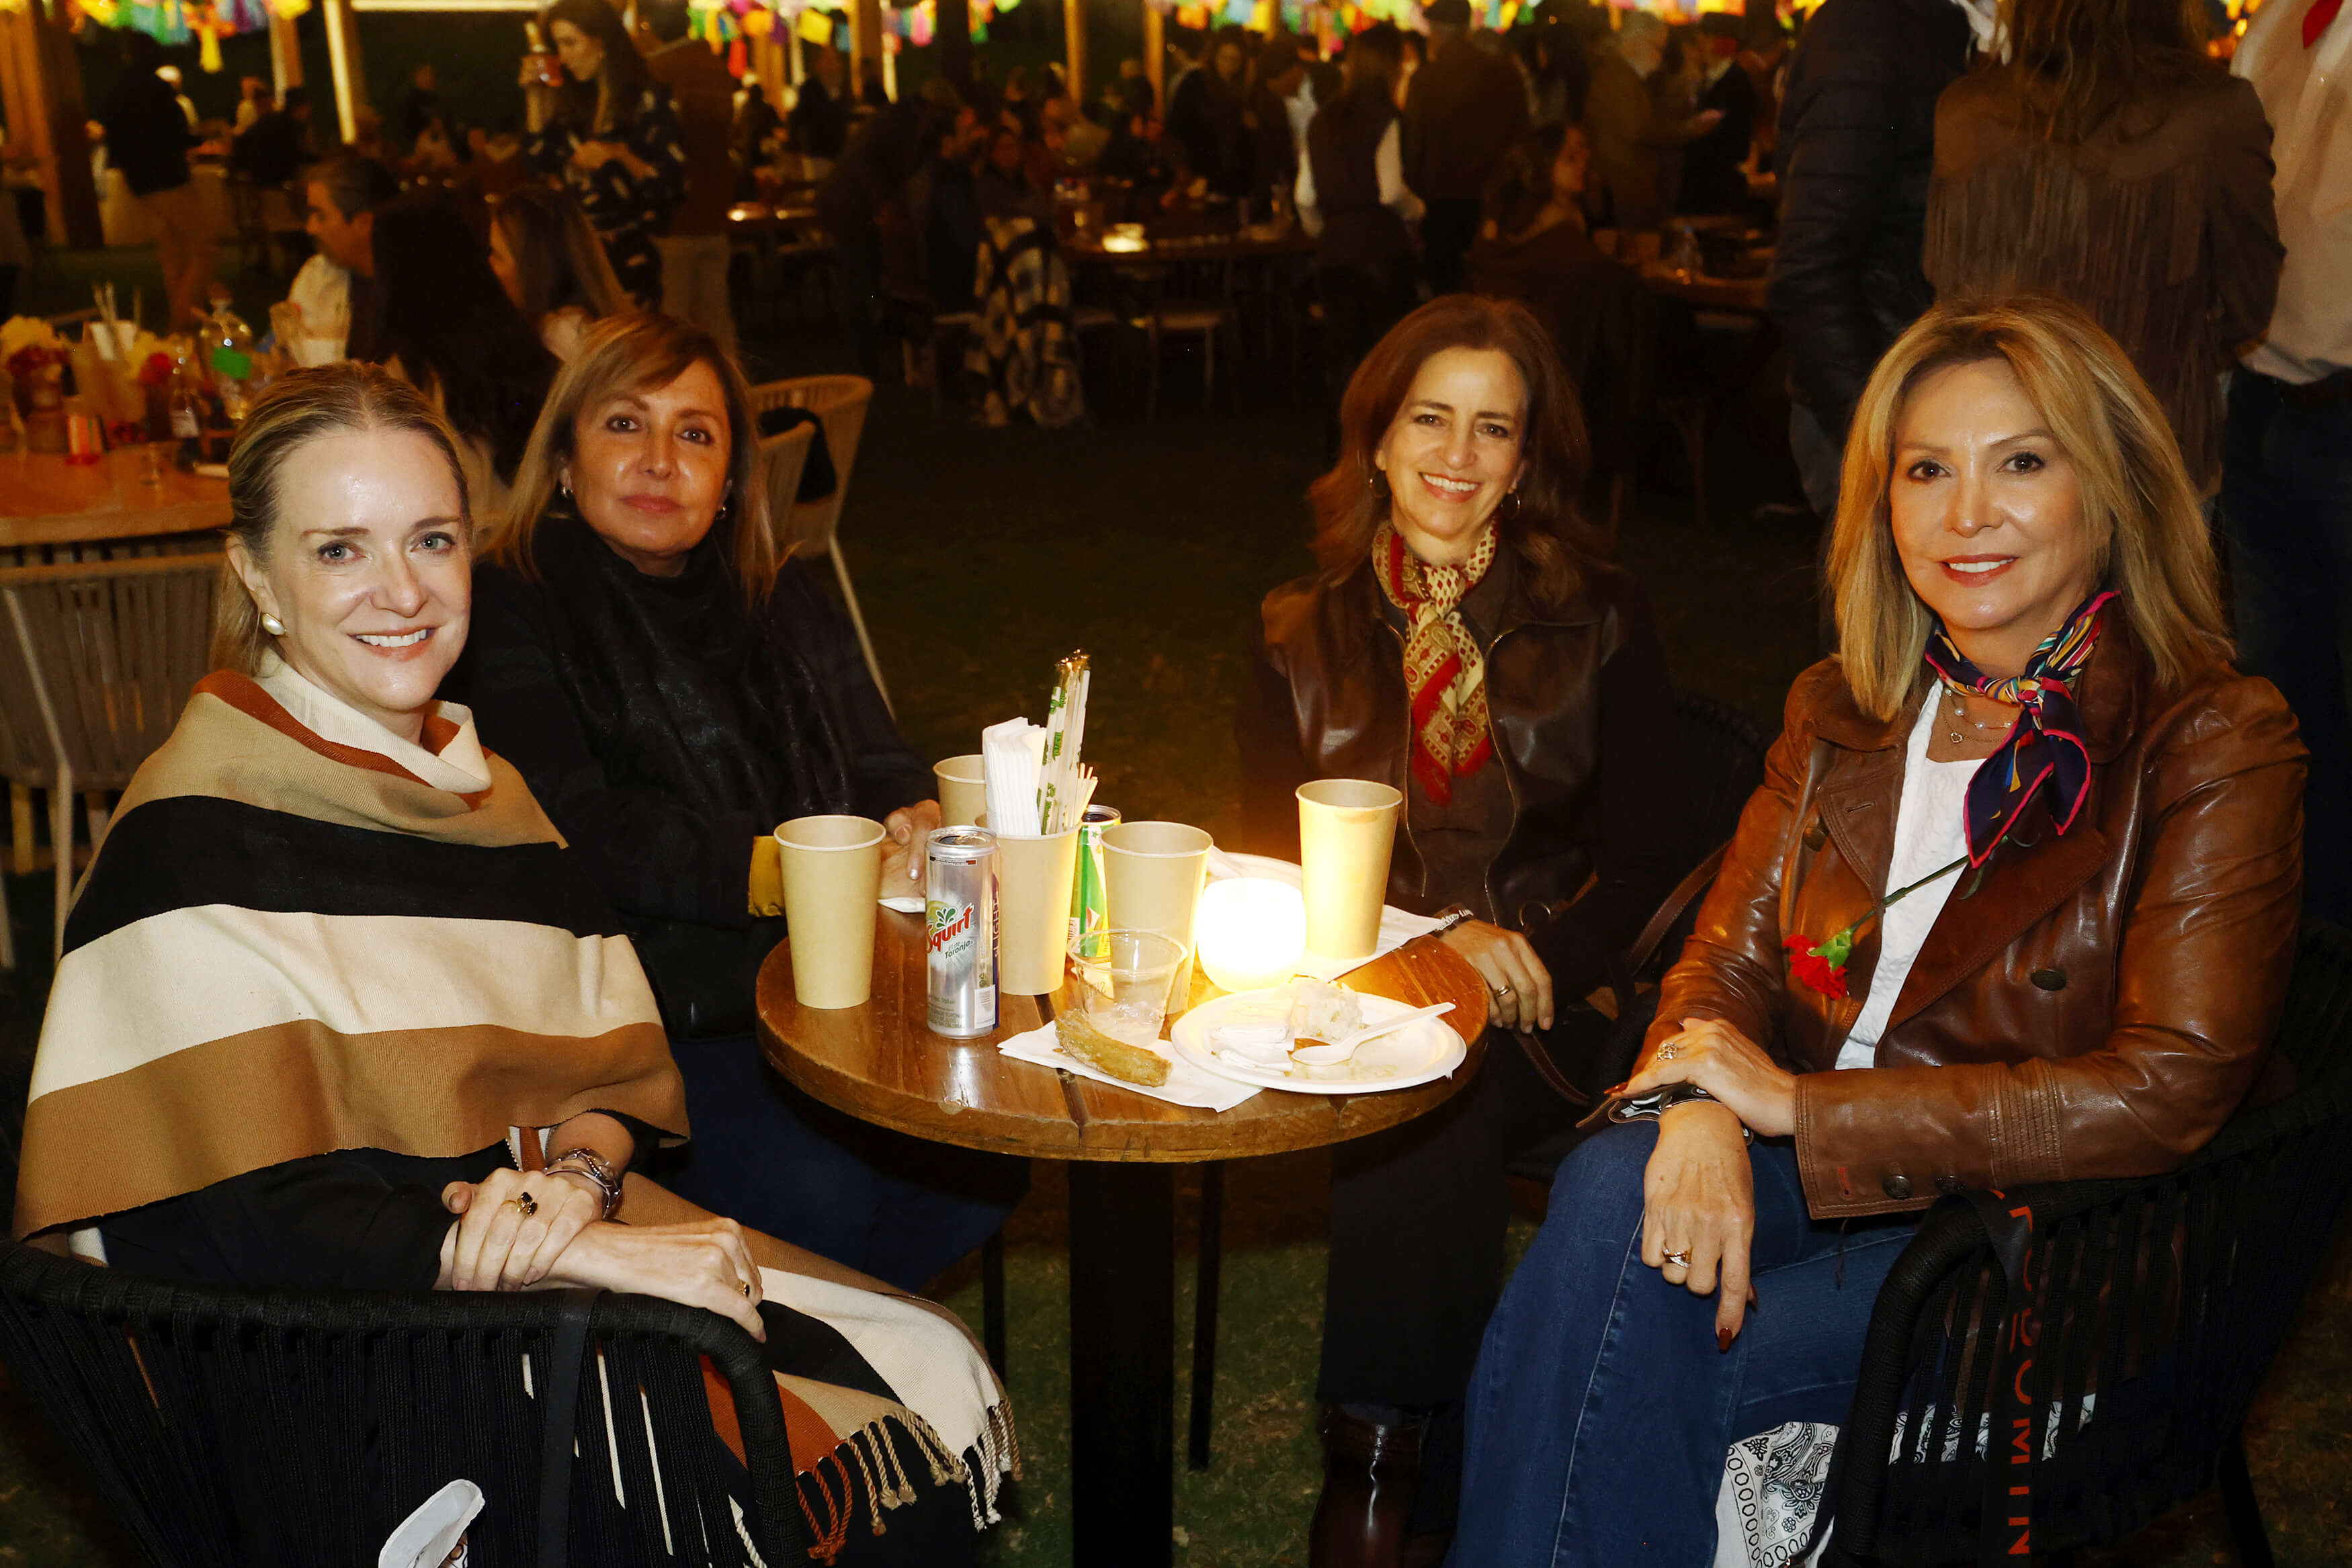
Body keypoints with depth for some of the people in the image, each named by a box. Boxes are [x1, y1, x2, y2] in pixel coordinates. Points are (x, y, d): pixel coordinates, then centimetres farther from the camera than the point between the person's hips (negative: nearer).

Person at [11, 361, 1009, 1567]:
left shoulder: (485, 792, 11)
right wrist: (581, 1250, -21)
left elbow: (619, 1068, 9)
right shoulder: (201, 831, -14)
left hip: (558, 1254, 7)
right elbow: (240, 1220, -19)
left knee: (943, 1383, -5)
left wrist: (575, 1168, -15)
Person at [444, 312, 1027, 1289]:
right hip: (637, 1020, -5)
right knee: (816, 1195, -26)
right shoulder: (513, 613, -2)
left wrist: (915, 830, -13)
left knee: (981, 1168, -15)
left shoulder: (780, 604, 17)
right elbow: (577, 834, -14)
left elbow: (881, 767, 12)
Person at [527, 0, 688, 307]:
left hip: (632, 255, -5)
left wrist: (620, 155, -21)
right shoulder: (574, 104, 13)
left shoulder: (649, 101, -4)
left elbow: (672, 183, -8)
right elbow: (541, 167, 9)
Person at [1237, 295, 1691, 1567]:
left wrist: (1540, 964, -14)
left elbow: (1645, 867, 5)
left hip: (1548, 1008, 0)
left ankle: (1372, 1461, -20)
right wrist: (1433, 943, -14)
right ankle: (1390, 1462, -21)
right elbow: (1273, 860, 4)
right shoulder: (1300, 635, 9)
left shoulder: (1601, 623, 7)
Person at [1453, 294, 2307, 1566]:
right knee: (1610, 1187, -29)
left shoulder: (2216, 741, -8)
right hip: (1797, 1173, 4)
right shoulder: (1837, 713, 9)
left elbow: (2168, 1090, -16)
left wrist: (1798, 1105, -17)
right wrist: (1705, 1114, -20)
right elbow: (1729, 957, 6)